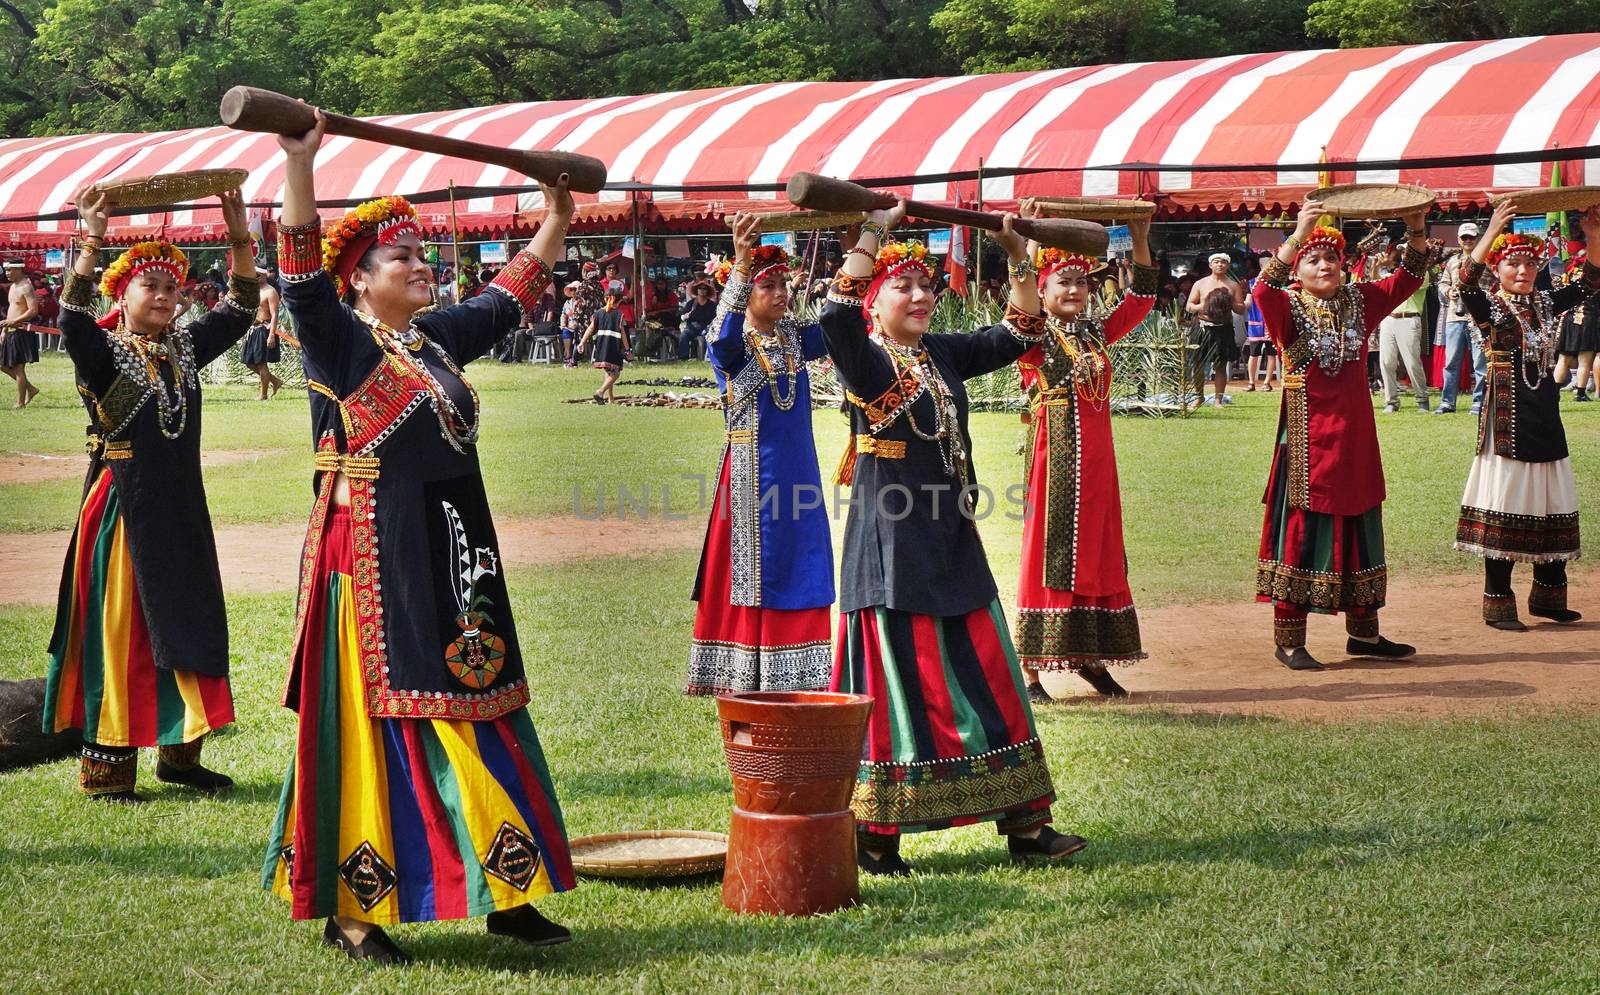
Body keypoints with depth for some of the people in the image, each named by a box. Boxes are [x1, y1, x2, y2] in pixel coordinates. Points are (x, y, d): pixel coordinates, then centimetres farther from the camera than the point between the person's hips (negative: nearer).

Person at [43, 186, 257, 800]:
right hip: (124, 509, -6)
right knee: (120, 633, -3)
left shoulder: (182, 350, 10)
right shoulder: (103, 352, -6)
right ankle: (106, 769, 2)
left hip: (181, 510, 6)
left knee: (186, 629, 11)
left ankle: (177, 752, 22)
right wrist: (91, 241, -35)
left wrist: (240, 240, -7)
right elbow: (73, 318, -26)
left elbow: (238, 311, 5)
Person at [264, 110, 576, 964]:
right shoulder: (341, 341, -5)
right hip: (375, 560, -7)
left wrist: (556, 221, 32)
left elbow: (512, 293, 29)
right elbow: (302, 269, -20)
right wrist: (300, 165, -28)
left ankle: (504, 894, 14)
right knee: (372, 721, -4)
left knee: (477, 715, 8)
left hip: (455, 561, 7)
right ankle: (351, 910, 3)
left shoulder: (439, 339, 14)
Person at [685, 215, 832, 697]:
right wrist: (741, 262, -43)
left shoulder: (796, 340, 9)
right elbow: (723, 336, -29)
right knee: (750, 579, -2)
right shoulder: (731, 348, -6)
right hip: (751, 476, -5)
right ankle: (744, 684, 4)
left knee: (800, 579, 6)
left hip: (798, 476, 5)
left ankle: (795, 684, 13)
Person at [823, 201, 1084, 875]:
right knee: (896, 685, -4)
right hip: (892, 546, -7)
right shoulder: (863, 359, -8)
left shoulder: (942, 356, 12)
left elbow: (1019, 334, 17)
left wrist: (1018, 258, 6)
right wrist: (870, 238, -31)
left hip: (952, 542, 7)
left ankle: (1023, 823, 14)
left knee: (987, 678, 8)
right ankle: (875, 836, 5)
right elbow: (835, 318, -29)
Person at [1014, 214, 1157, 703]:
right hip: (1052, 456, -6)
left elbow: (1141, 299, 15)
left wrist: (1140, 241, 5)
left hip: (1095, 460, 6)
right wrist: (1029, 250, -31)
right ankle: (1030, 665, -1)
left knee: (1098, 553, 9)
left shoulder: (1096, 333, 13)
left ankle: (1091, 657, 19)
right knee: (1047, 554, -5)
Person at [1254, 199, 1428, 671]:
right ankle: (1289, 641, 2)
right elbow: (1264, 288, -27)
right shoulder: (1287, 308, -6)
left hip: (1354, 438, 5)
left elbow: (1408, 278, 4)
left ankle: (1363, 632, 24)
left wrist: (1415, 230, -13)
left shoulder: (1359, 302, 8)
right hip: (1306, 441, -5)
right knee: (1300, 531, -3)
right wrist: (1298, 234, -36)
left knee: (1358, 531, 13)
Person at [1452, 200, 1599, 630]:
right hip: (1507, 417, -6)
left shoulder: (1546, 304, 10)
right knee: (1503, 510, -4)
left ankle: (1547, 594, 22)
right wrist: (1492, 232, -32)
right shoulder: (1488, 308, -6)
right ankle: (1498, 604, 3)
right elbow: (1466, 281, -25)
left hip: (1545, 417, 6)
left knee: (1551, 509, 11)